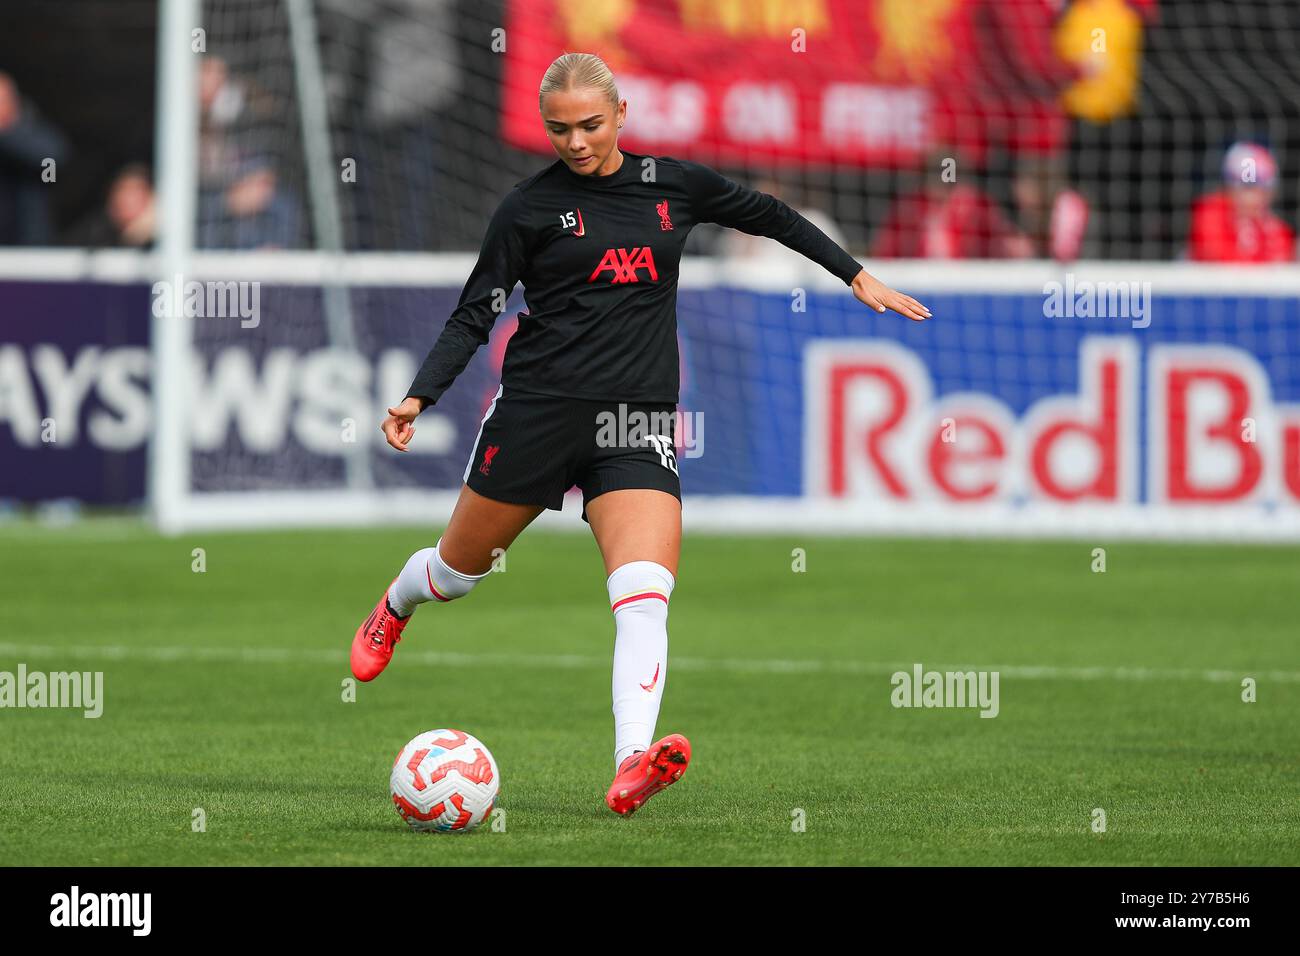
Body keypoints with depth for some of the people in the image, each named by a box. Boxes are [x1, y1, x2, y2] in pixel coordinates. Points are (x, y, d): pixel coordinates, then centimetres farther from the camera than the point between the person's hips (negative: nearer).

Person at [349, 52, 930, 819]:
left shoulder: (672, 183, 8)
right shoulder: (531, 207, -1)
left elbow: (768, 215, 23)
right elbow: (476, 314, 1)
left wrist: (859, 277, 24)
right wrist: (420, 397, -12)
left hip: (639, 422, 1)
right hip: (539, 405, -1)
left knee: (645, 597, -20)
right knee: (463, 563, 16)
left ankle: (633, 767, -32)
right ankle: (395, 610, 52)